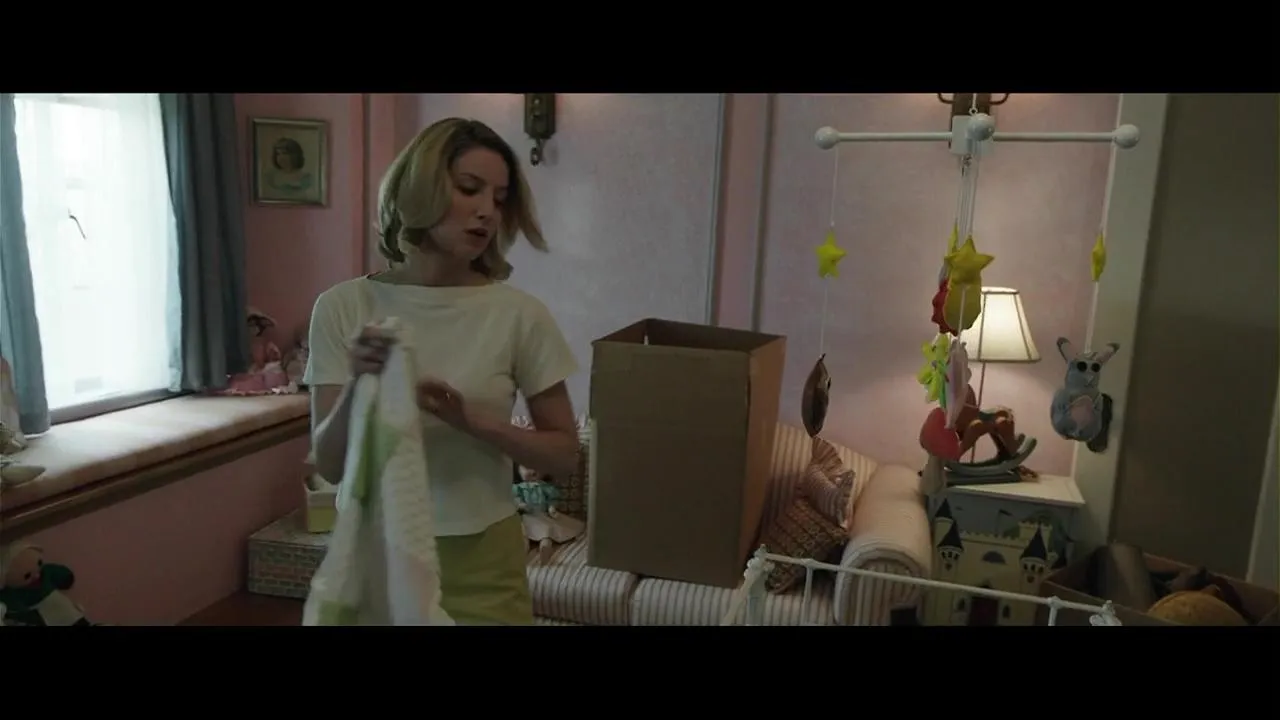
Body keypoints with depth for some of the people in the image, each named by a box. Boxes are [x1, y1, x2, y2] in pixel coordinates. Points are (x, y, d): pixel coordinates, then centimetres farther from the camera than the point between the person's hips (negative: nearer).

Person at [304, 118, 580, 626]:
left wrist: (469, 419, -19)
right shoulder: (343, 307, -8)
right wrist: (357, 387, -24)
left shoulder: (519, 315, -10)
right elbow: (329, 465, -6)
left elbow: (564, 453, -4)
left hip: (480, 561, -1)